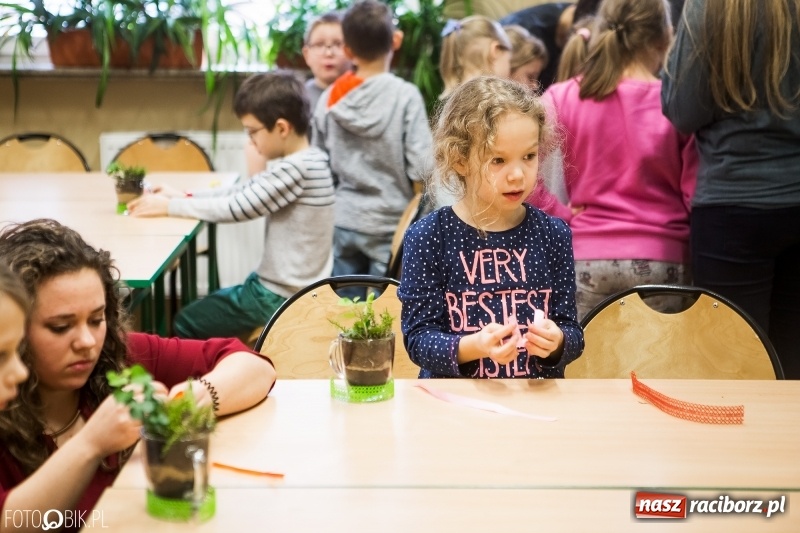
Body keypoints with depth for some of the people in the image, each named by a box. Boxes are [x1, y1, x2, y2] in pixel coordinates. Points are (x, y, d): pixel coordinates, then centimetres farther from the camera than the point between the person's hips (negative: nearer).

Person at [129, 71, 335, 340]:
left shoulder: (296, 167, -24)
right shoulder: (304, 161, 6)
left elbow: (237, 208, -22)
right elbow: (243, 191, 11)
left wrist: (170, 206, -13)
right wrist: (186, 197, 2)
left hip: (281, 298, -9)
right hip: (299, 291, 9)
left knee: (185, 323, 4)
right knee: (208, 304, 25)